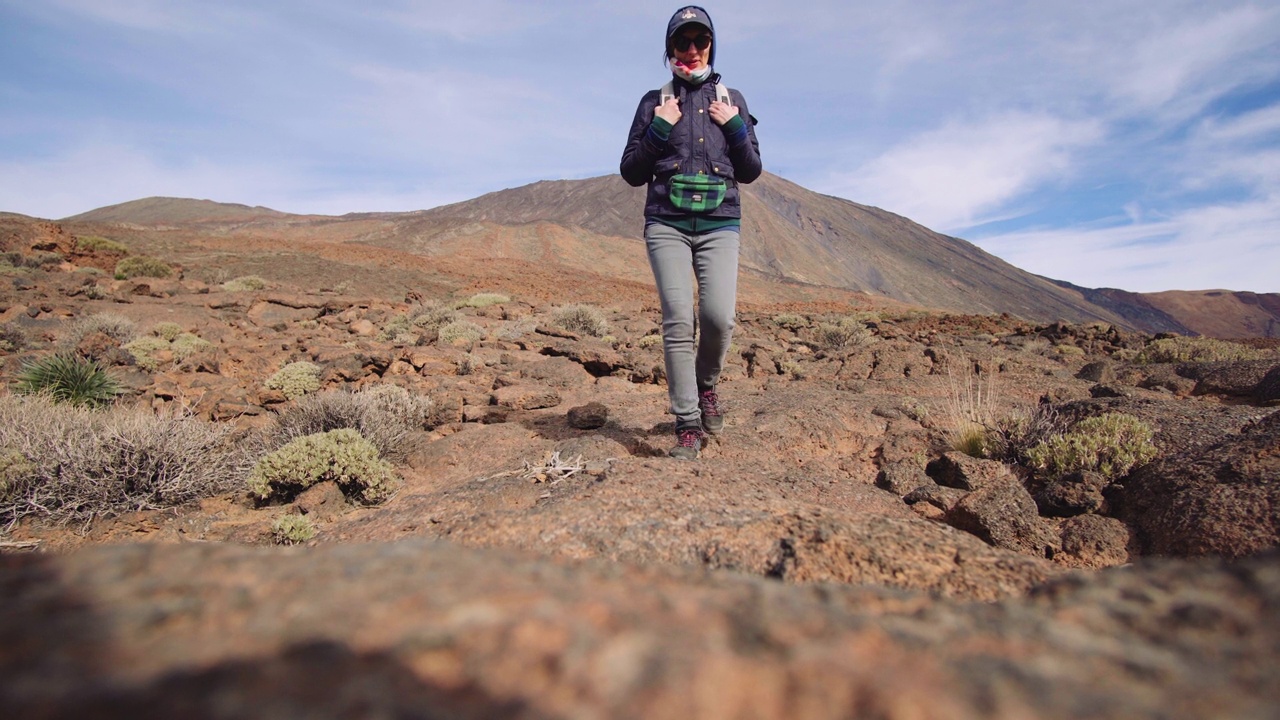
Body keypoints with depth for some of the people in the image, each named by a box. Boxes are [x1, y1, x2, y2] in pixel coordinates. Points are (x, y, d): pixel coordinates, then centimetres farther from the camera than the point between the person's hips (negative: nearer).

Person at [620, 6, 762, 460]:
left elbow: (751, 171, 16)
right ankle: (687, 424, -6)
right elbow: (631, 173, 9)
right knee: (679, 321, -14)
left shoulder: (731, 100, 16)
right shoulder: (655, 102, 13)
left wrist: (735, 128, 1)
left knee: (719, 316, -17)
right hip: (667, 223, -1)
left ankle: (706, 385, 13)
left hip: (719, 223, 1)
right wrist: (659, 129, -3)